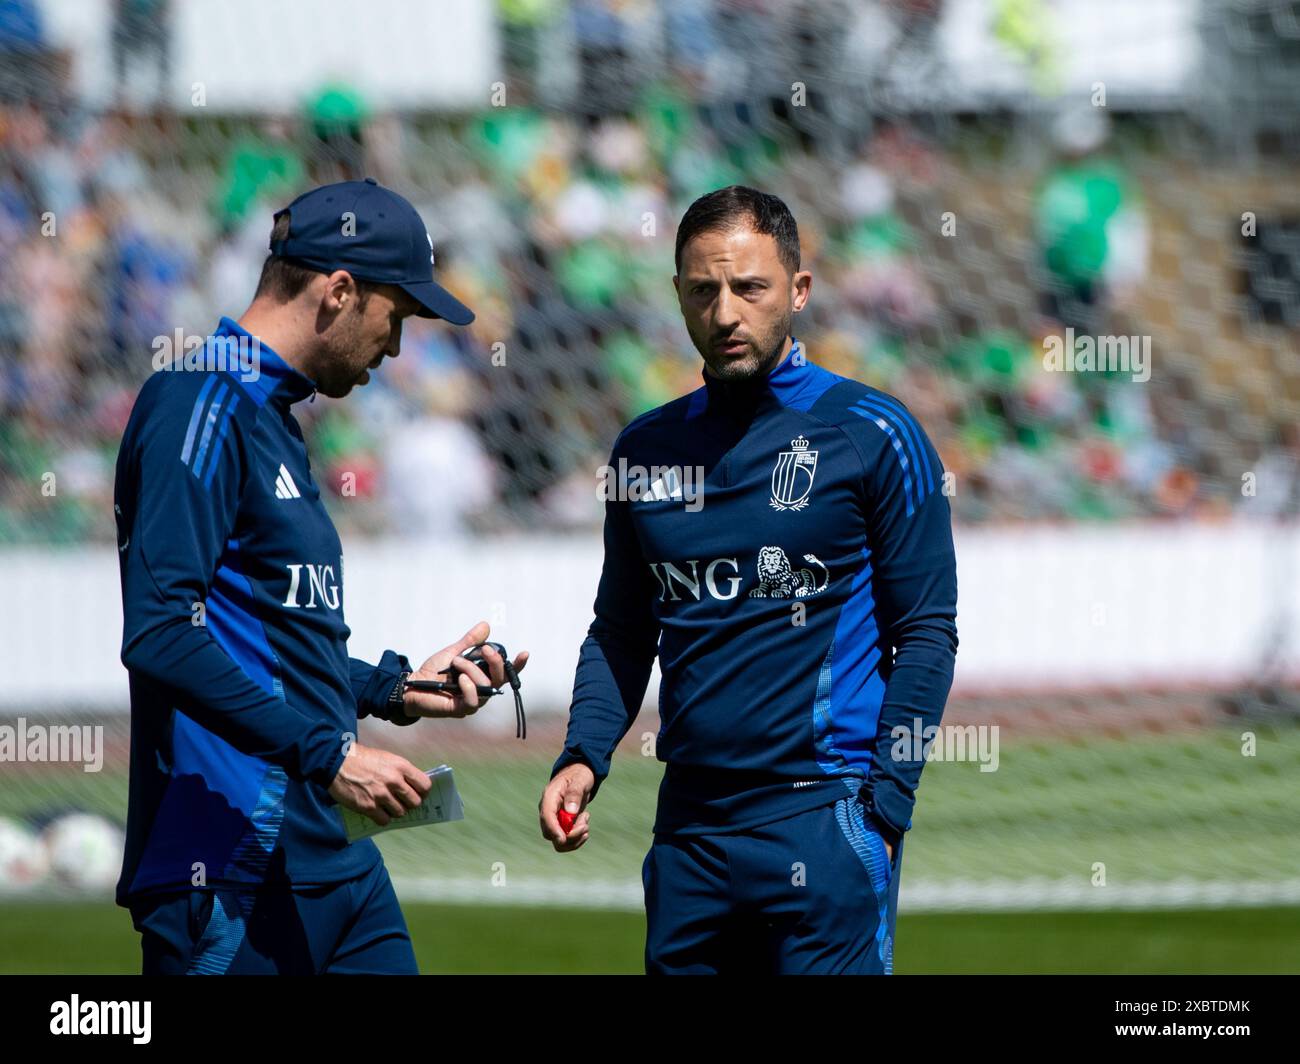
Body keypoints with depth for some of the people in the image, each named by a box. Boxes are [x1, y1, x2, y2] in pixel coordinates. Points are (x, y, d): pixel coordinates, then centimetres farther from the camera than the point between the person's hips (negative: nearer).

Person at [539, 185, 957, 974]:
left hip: (821, 814, -5)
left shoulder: (872, 435, -3)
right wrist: (582, 759, 1)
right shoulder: (647, 449, 12)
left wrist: (883, 807, -11)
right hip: (689, 823, 5)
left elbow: (926, 635, -4)